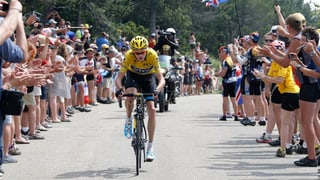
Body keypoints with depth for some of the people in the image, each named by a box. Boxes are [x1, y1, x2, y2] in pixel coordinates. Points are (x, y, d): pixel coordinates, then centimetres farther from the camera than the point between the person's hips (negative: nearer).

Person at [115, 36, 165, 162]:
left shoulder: (152, 55, -33)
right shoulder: (129, 56, -31)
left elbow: (161, 79, -32)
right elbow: (119, 77, -28)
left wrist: (157, 89, -53)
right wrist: (119, 89, -49)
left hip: (148, 77, 0)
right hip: (133, 75, 0)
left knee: (152, 110, -13)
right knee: (130, 94, -34)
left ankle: (150, 147, -6)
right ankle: (129, 120, -4)